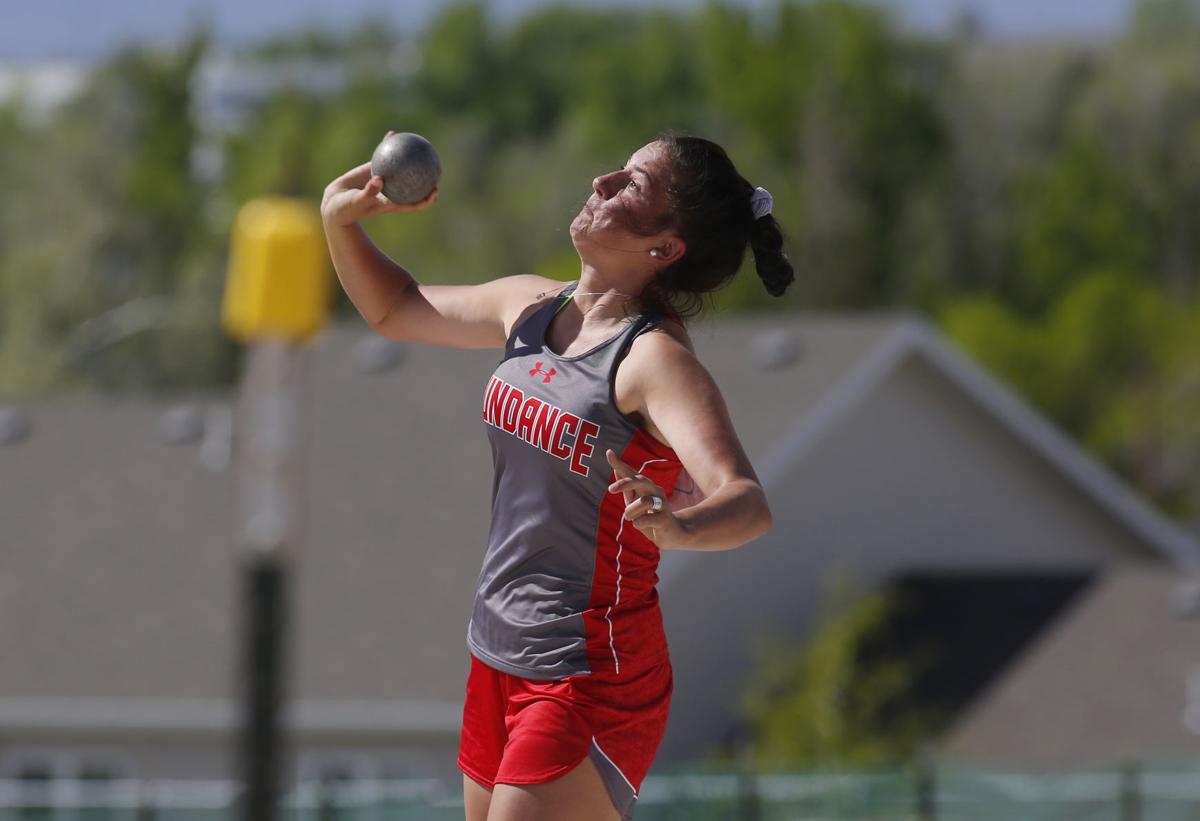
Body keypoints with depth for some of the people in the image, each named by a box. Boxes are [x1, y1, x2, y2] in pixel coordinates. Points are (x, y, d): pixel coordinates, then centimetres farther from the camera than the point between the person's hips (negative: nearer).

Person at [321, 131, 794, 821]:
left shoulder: (654, 359, -19)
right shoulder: (533, 308, 4)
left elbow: (749, 505, -33)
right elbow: (395, 309, 23)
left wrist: (678, 527, -54)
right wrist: (341, 221, 6)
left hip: (590, 679, -8)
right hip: (499, 655, 8)